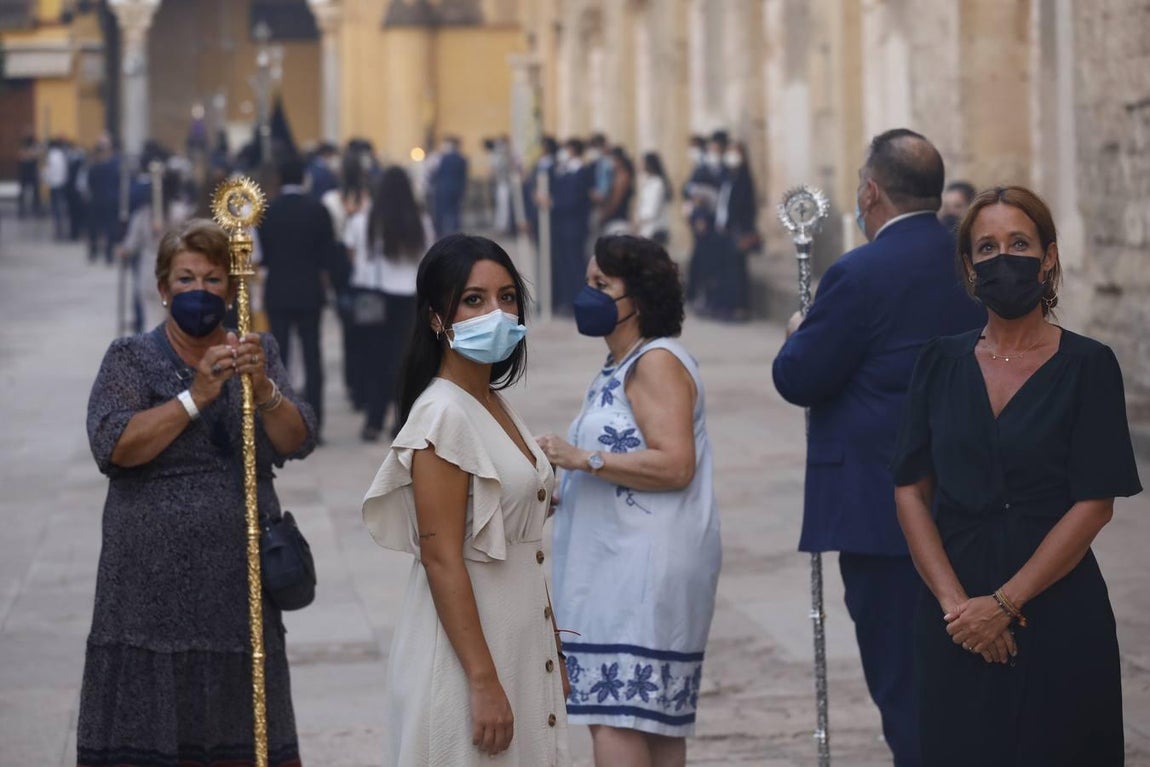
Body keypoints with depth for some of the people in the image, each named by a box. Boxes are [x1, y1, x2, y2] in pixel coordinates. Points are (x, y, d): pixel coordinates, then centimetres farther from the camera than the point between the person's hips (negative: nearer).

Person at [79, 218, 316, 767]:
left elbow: (297, 442, -2)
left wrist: (262, 389, -20)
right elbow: (113, 446, -14)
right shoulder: (132, 358, 1)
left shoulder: (259, 353, 10)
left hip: (240, 579, 3)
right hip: (154, 584, -3)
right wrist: (196, 396, -19)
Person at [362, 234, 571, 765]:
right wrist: (484, 681, -23)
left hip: (520, 642, 8)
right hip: (466, 647, -8)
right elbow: (441, 558, -20)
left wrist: (553, 653, 17)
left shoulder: (497, 406, 10)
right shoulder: (443, 414, -16)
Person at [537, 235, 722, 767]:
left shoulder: (658, 363, -11)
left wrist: (582, 458, -22)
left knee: (613, 717, -15)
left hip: (647, 568, -11)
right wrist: (561, 487, 18)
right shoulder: (618, 368, 19)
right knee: (656, 720, 11)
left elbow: (674, 464, -21)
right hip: (617, 564, 11)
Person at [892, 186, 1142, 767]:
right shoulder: (940, 364, 6)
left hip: (1057, 610, -3)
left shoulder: (1087, 365, -4)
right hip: (954, 620, 3)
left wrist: (1004, 602, -13)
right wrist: (954, 602, -10)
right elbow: (910, 490, 2)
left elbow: (1094, 505, -9)